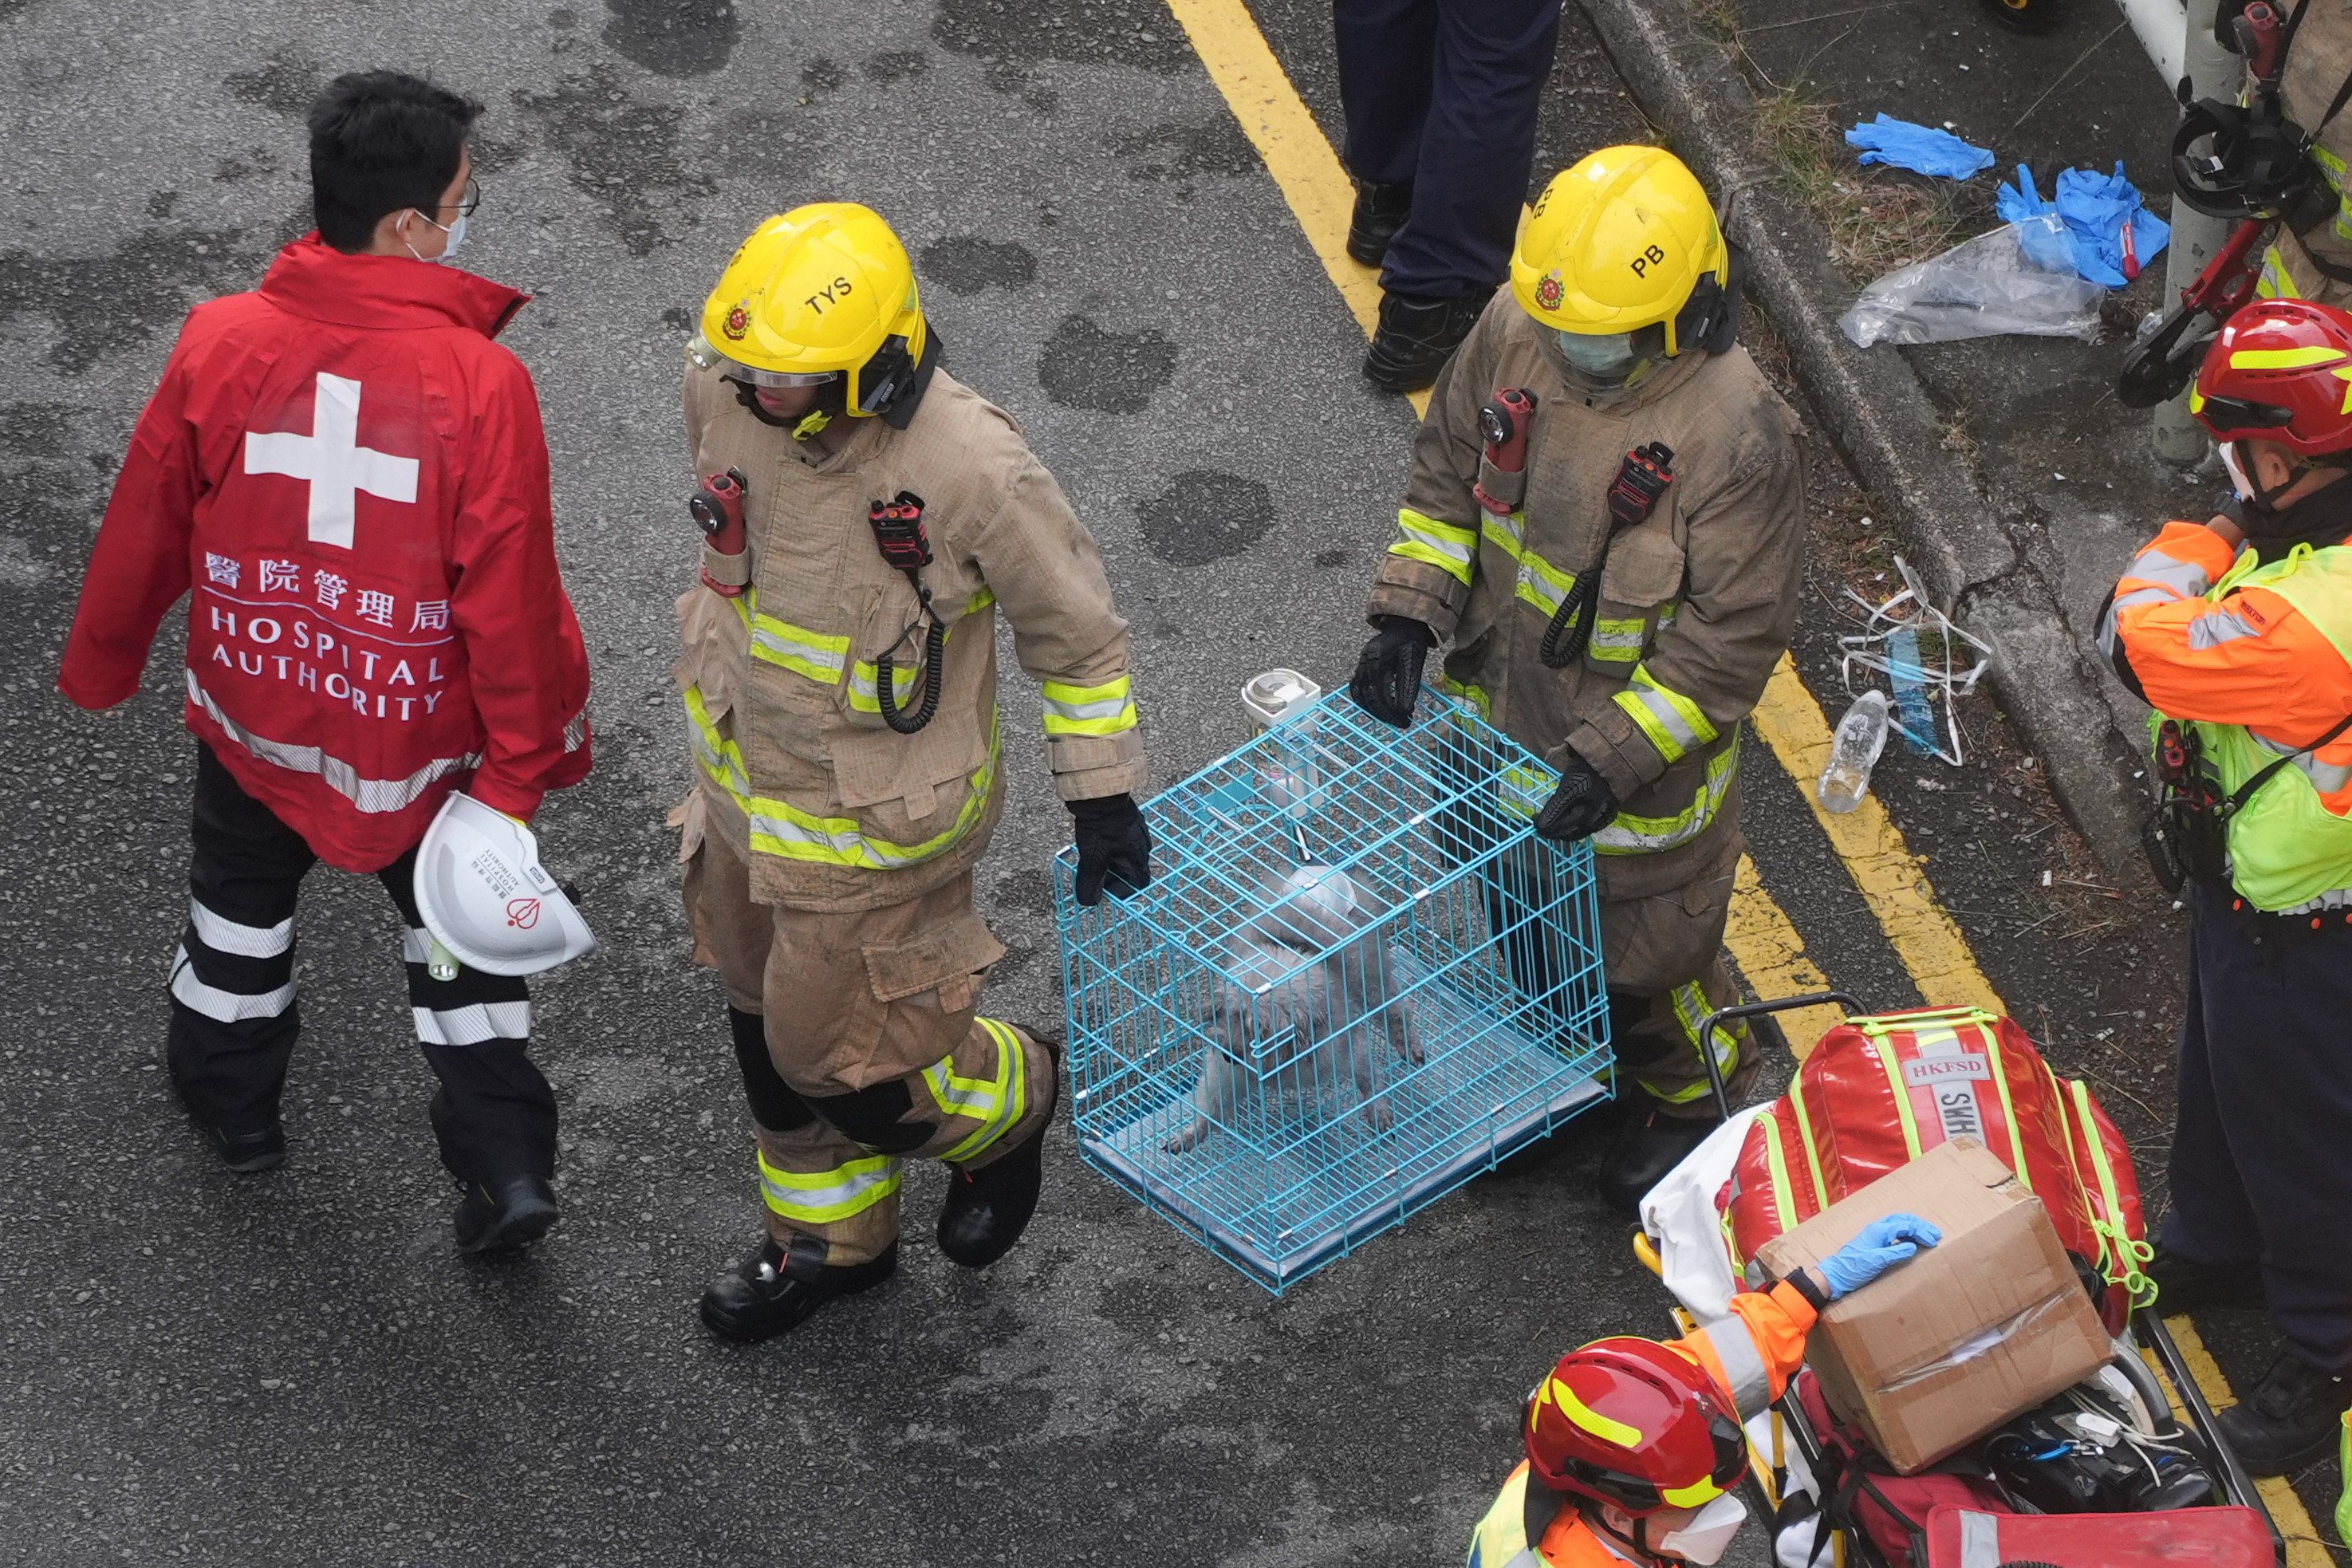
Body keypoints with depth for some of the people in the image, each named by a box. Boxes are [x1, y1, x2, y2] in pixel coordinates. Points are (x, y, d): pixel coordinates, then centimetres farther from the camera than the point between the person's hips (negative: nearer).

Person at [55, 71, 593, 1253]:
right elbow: (510, 590, -20)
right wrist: (524, 751, -5)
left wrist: (99, 662, 13)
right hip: (423, 736, -2)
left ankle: (231, 1099, 50)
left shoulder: (220, 344, -19)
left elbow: (145, 526, -5)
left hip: (254, 710, 2)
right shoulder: (480, 382, -27)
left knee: (242, 903, 29)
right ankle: (505, 1166, 19)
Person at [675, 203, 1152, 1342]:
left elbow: (1074, 624, -15)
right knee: (769, 1030, 21)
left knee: (844, 1057, 5)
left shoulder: (966, 466, -32)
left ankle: (1005, 1100, 38)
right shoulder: (726, 393, -15)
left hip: (875, 813, -6)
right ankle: (830, 1240, 46)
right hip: (747, 779, 6)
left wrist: (1104, 793, -8)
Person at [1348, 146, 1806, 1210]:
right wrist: (1410, 612, -10)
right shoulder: (1516, 332, -17)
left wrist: (1614, 759, -27)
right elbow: (1448, 467, 1)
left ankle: (1692, 1097, 48)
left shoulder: (1737, 436, -32)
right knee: (1511, 920, 28)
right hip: (1500, 717, 5)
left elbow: (1731, 639, -24)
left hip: (1646, 749, -5)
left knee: (1641, 956, 17)